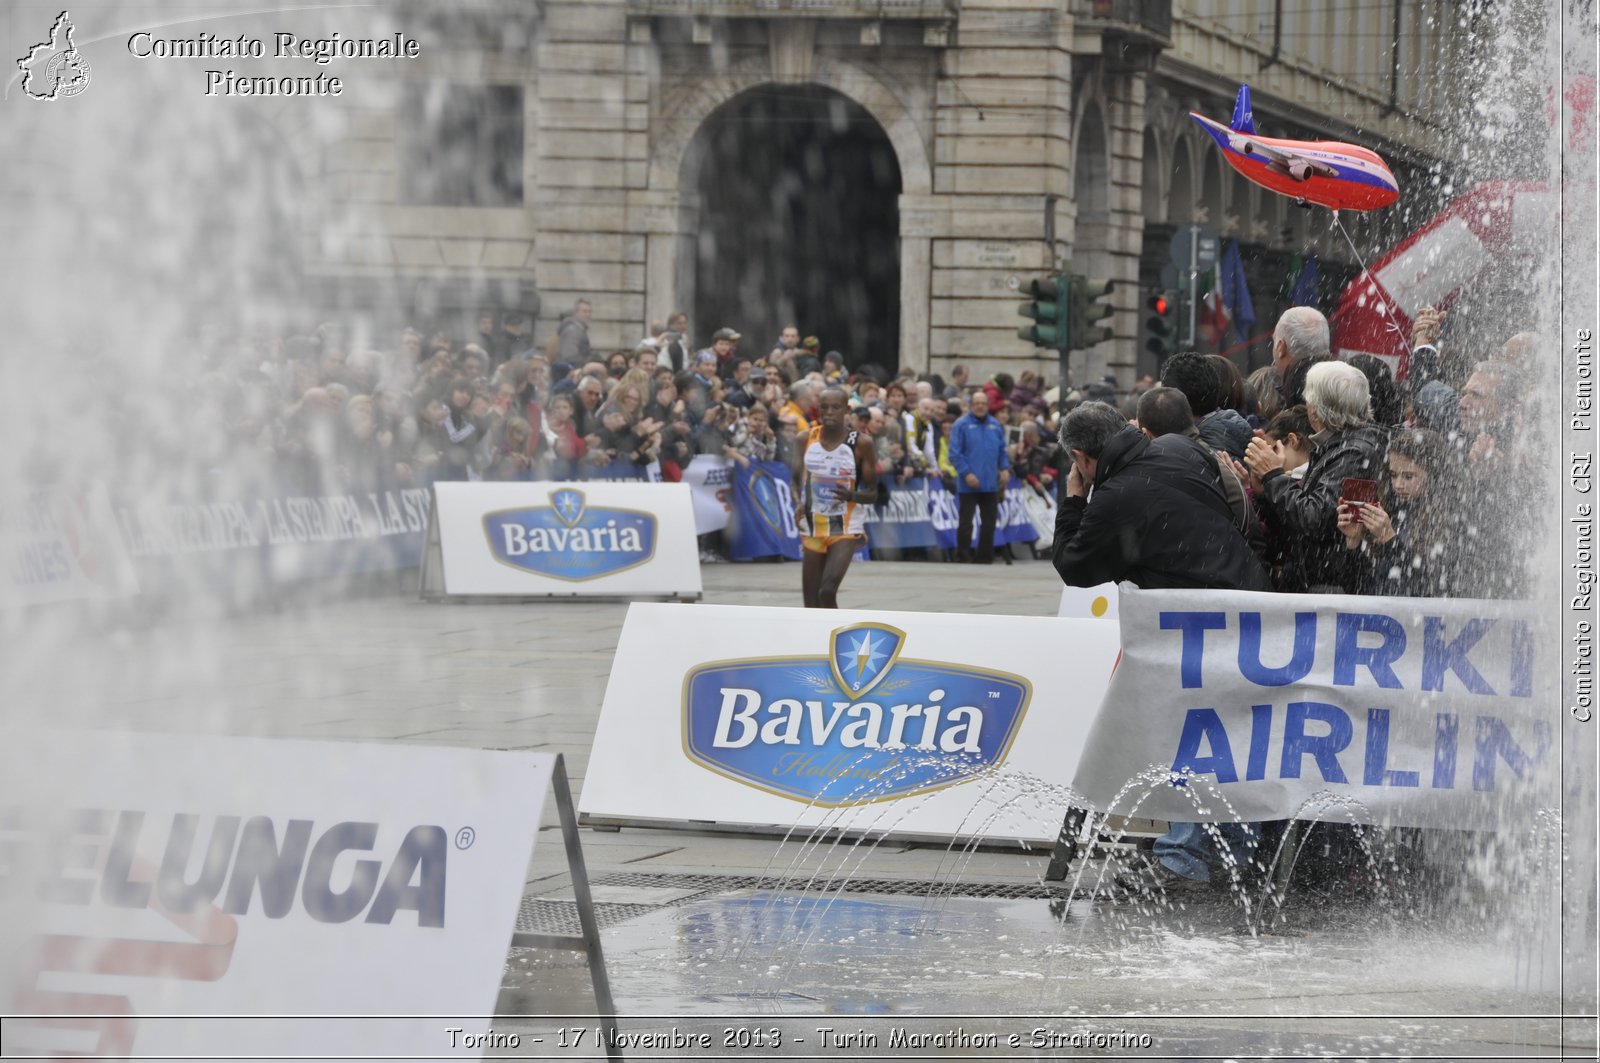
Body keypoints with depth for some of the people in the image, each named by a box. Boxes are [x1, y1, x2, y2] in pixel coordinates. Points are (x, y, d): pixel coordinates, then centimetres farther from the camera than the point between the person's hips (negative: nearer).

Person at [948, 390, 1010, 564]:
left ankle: (985, 556, 17)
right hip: (969, 483, -5)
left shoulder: (995, 426, 11)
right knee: (965, 522, -2)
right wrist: (966, 473, -17)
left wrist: (1005, 468, 1)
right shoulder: (962, 425, -5)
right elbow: (955, 453, -9)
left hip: (991, 484, 5)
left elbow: (1002, 451, 17)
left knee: (989, 521, 8)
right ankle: (963, 556, 4)